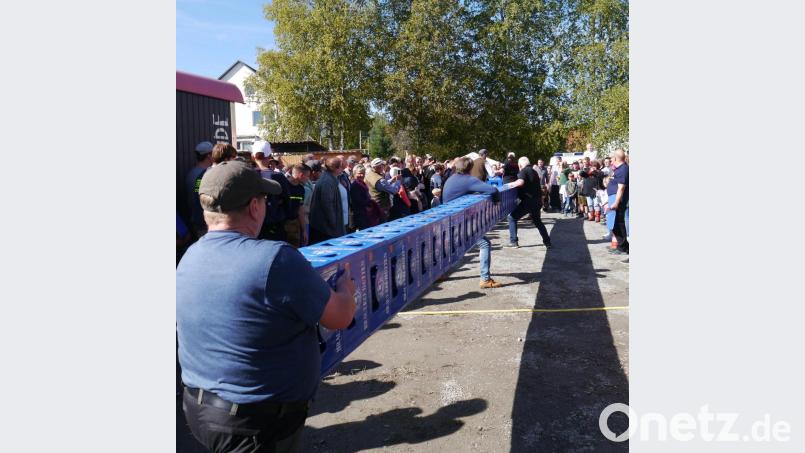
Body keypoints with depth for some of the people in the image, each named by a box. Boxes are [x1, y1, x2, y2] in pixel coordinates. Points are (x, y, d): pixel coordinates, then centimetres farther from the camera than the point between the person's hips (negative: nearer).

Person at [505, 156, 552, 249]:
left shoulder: (524, 171, -6)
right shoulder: (534, 171, 19)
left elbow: (520, 182, -25)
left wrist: (511, 184, -10)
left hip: (528, 200, -8)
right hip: (537, 200, 8)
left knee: (512, 217, -1)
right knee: (537, 221, 25)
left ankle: (513, 241, -6)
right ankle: (547, 241, 27)